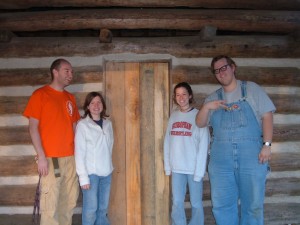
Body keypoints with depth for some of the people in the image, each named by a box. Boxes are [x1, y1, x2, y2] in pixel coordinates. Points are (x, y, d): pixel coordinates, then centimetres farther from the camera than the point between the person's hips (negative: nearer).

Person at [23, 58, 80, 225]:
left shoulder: (70, 98, 14)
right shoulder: (40, 94, -3)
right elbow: (33, 127, -8)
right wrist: (41, 156, -14)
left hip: (71, 158, 6)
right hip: (50, 158, -6)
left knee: (70, 201, 12)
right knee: (50, 203, -4)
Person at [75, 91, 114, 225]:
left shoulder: (108, 123, 8)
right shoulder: (82, 125, -6)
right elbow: (79, 153, -8)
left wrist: (108, 165, 7)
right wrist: (83, 176, -11)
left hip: (106, 172, 5)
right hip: (91, 173, -4)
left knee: (103, 208, 12)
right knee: (91, 208, -2)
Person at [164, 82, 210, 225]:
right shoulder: (173, 116, 7)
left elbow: (203, 145, -9)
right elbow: (167, 142, 8)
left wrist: (199, 170, -12)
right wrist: (167, 166, 5)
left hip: (193, 168, -3)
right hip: (177, 168, 4)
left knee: (196, 203, 8)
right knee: (177, 203, 8)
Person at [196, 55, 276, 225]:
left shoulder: (252, 89, 6)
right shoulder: (213, 98, 15)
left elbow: (267, 116, 0)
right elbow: (200, 123, 11)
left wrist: (267, 145, -10)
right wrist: (206, 107, -8)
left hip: (251, 154, -3)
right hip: (220, 157, 3)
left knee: (253, 205, 4)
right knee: (222, 205, 7)